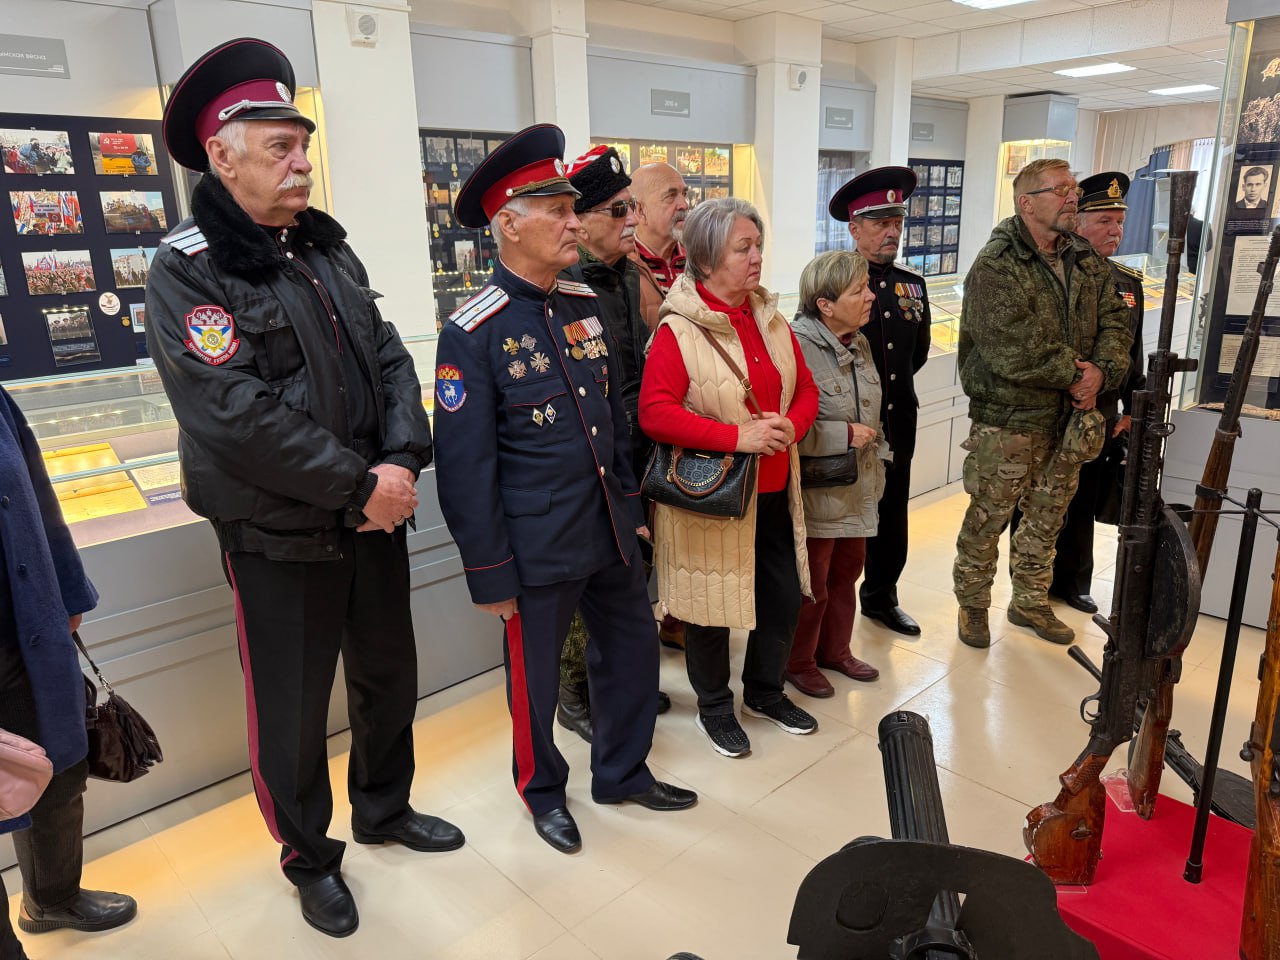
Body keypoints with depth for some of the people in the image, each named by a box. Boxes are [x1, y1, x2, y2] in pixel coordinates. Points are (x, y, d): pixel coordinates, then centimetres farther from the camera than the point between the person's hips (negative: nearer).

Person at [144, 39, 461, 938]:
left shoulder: (327, 249, 7)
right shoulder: (188, 271, -13)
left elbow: (389, 359, 3)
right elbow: (237, 417, -23)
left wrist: (401, 462, -13)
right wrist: (360, 485, -20)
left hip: (376, 517, 6)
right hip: (280, 539, -6)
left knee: (390, 675, 20)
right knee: (293, 711, 11)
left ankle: (385, 809, 46)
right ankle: (310, 858, 37)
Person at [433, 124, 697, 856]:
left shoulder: (587, 305, 4)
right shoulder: (473, 333, -16)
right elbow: (465, 467, -15)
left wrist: (630, 506, 13)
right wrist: (491, 576, -12)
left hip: (611, 532, 7)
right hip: (539, 548, -6)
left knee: (634, 647, 19)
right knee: (537, 677, 13)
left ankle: (622, 771, 43)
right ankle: (543, 790, 40)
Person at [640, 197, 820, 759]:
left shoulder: (771, 320, 6)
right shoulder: (678, 330, -15)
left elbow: (805, 389, 11)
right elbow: (654, 413, -22)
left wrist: (791, 426, -12)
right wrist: (737, 436, -25)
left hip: (773, 490, 7)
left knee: (785, 593, 16)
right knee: (710, 604, 9)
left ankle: (765, 692, 41)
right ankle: (714, 707, 33)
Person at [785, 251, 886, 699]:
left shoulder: (859, 344, 7)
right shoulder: (798, 346, -22)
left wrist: (876, 455, 18)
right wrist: (845, 436, -22)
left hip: (858, 490, 8)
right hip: (817, 491, -8)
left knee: (846, 572, 20)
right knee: (812, 585, 8)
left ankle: (835, 649, 41)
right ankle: (798, 662, 30)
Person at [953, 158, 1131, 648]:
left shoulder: (1086, 259, 10)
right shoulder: (995, 267, -15)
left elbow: (1115, 320, 8)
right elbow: (1012, 351, -24)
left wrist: (1103, 370, -10)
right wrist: (1074, 373, -14)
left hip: (1071, 417, 7)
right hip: (1008, 419, -7)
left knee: (1047, 517, 18)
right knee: (987, 517, 4)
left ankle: (1031, 602, 35)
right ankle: (972, 604, 23)